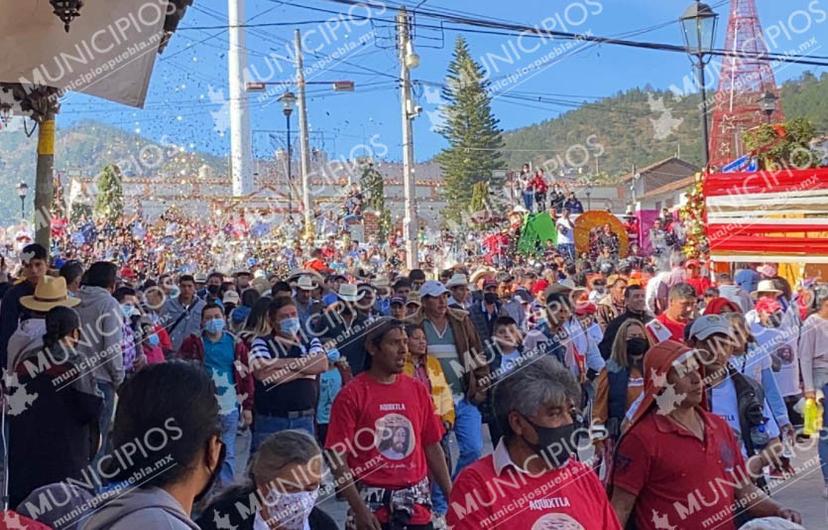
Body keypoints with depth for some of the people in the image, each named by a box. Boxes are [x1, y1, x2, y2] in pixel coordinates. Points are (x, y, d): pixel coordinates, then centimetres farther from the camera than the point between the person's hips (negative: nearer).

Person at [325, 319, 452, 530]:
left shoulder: (418, 390, 5)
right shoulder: (352, 394, -8)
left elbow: (432, 447, 8)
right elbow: (338, 457, -9)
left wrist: (452, 496, 3)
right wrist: (359, 509, -15)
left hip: (416, 500, 4)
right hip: (372, 501, -3)